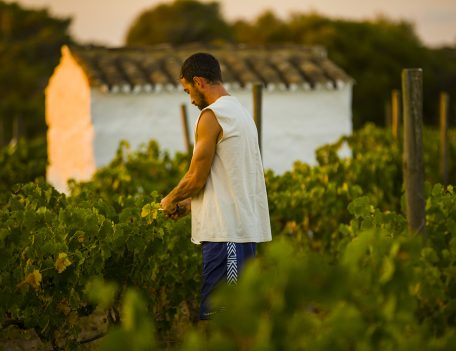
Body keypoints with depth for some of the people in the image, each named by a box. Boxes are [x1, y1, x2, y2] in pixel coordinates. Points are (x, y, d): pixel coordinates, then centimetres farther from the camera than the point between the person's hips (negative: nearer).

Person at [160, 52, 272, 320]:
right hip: (248, 226, 10)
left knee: (214, 313, -9)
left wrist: (170, 201, 9)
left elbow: (196, 178, -9)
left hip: (226, 230, -10)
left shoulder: (212, 115, -10)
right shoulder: (243, 113, 19)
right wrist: (189, 205, 24)